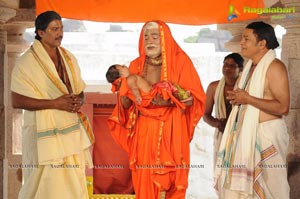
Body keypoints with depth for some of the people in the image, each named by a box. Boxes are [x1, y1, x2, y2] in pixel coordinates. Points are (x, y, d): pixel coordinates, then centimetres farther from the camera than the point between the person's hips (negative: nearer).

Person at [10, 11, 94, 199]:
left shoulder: (69, 58, 11)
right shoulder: (27, 62, -8)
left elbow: (80, 91, 19)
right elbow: (17, 101, -14)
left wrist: (79, 100, -6)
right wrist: (55, 103, -18)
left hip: (72, 131, 6)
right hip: (44, 132, -6)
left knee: (73, 181, 5)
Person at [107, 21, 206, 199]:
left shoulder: (180, 61, -3)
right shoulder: (136, 65, 8)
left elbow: (196, 97, -6)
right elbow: (125, 104, 9)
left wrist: (171, 101, -23)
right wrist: (125, 99, -14)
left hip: (172, 131, -2)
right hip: (144, 132, 3)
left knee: (171, 181, -2)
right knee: (145, 181, 0)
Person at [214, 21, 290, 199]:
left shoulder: (275, 67, -13)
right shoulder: (251, 66, 16)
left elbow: (283, 107, -22)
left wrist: (247, 99, -19)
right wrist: (236, 97, 12)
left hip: (265, 136, -9)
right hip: (245, 134, 9)